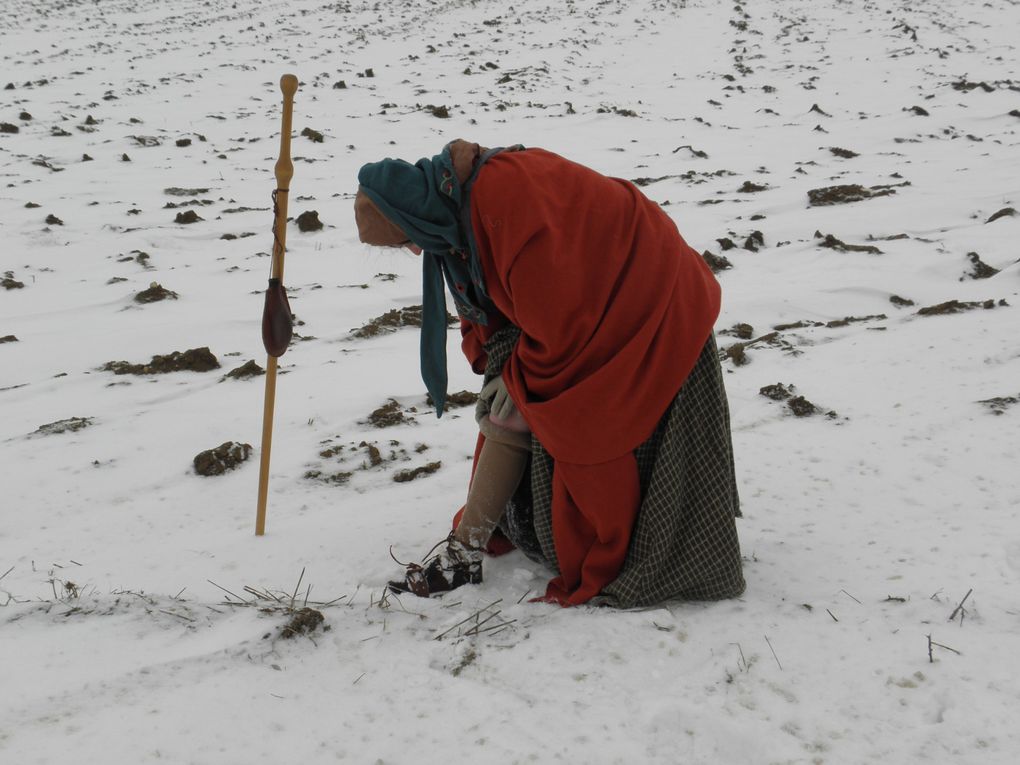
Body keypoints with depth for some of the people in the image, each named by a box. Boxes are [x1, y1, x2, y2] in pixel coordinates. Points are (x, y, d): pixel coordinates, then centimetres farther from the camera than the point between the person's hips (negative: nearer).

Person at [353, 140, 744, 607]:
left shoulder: (507, 192, -32)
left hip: (650, 315, -9)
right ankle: (466, 551, 16)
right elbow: (483, 302, 13)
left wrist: (524, 380, -14)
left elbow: (560, 309, -29)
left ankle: (612, 573, 11)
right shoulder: (454, 212, 0)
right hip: (585, 316, 9)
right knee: (509, 416, 5)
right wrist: (502, 369, -3)